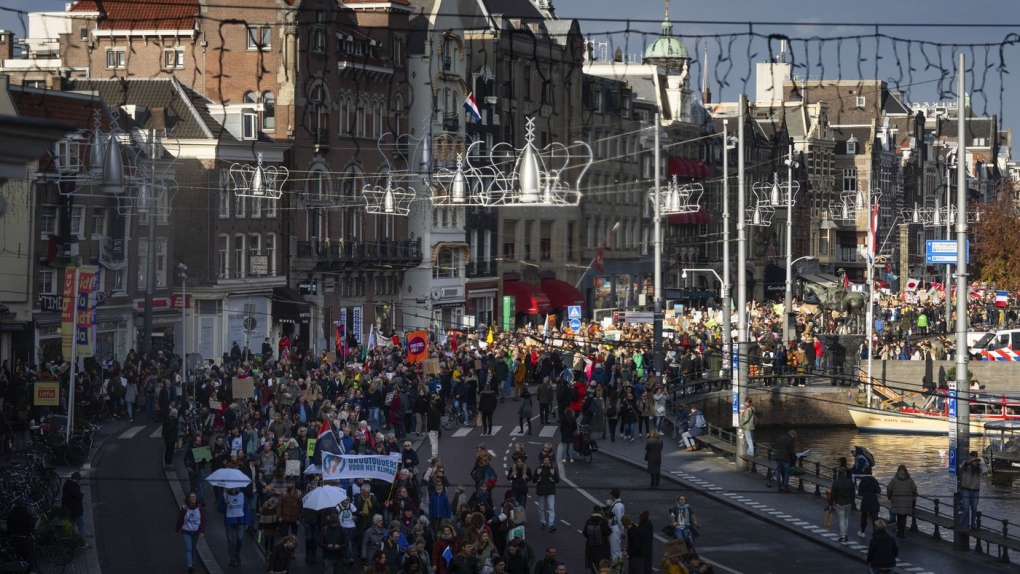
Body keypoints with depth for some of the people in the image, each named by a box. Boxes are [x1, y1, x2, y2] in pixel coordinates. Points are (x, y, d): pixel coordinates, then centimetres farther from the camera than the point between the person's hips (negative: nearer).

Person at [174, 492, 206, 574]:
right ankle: (189, 566, -19)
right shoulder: (184, 508, -8)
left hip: (196, 531, 2)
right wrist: (177, 530, 9)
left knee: (193, 549, 13)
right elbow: (180, 520, 1)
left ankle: (192, 564, 29)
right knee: (188, 548, -12)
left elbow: (203, 520, -5)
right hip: (186, 531, -2)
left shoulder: (200, 508, -6)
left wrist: (202, 531, -14)